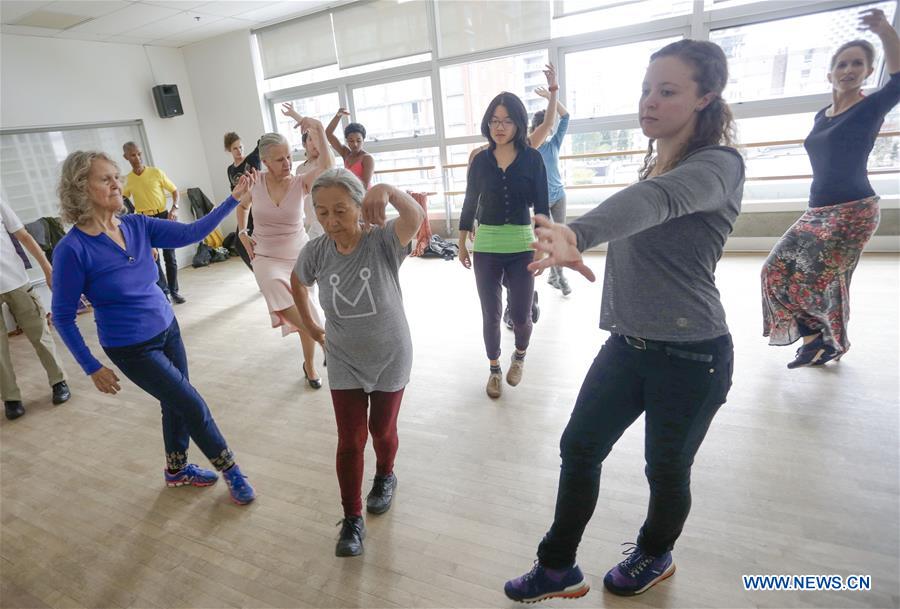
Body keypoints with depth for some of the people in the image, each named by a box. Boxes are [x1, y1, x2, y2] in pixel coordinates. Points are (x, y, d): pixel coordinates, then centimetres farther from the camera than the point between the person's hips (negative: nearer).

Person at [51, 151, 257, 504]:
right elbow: (63, 317, -12)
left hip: (168, 330, 6)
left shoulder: (136, 225, -4)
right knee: (193, 406, -1)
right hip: (132, 349, -6)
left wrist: (234, 198, -16)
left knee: (176, 405, 18)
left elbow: (191, 233, -8)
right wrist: (92, 368, -11)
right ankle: (230, 471, 21)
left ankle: (177, 470, 43)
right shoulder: (73, 249, -19)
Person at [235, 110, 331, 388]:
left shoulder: (301, 182, -14)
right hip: (267, 259, 0)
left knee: (303, 315, 12)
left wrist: (319, 133, -43)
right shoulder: (254, 183, -8)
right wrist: (242, 233, 4)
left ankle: (310, 365, 33)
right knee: (303, 320, -21)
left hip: (299, 255, 0)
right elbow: (242, 206, 15)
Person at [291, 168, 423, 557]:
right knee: (350, 441, 5)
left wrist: (388, 191, -63)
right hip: (344, 363, 2)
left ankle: (385, 477, 50)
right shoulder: (315, 252, -12)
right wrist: (310, 325, 11)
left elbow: (416, 218, -45)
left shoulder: (383, 242, -23)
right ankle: (352, 519, 24)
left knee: (382, 430, 17)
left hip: (390, 359, -2)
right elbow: (297, 281, 10)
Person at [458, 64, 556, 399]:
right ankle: (494, 369, 28)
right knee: (491, 314, 7)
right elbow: (470, 204, 8)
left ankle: (520, 356, 36)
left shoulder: (532, 158, -2)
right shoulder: (480, 160, 2)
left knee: (520, 316, 3)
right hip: (486, 249, 1)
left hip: (522, 247, -1)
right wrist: (462, 244, 10)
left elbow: (541, 206, -3)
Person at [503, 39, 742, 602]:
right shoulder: (655, 165, 10)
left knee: (666, 468, 13)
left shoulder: (718, 165, -16)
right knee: (579, 448, 8)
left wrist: (577, 234, -56)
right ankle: (559, 569, 27)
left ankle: (655, 557, 44)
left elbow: (654, 201, -38)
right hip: (626, 346, 7)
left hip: (689, 356, -7)